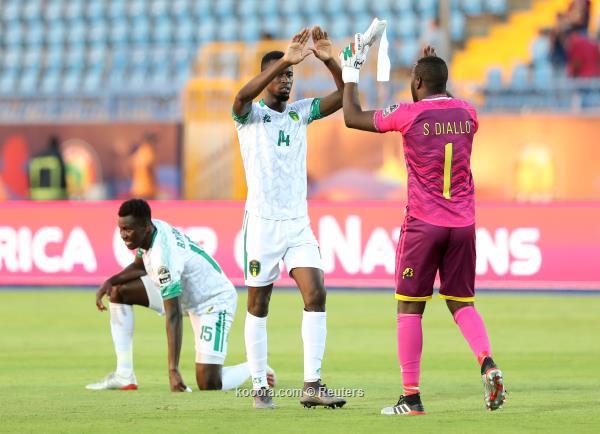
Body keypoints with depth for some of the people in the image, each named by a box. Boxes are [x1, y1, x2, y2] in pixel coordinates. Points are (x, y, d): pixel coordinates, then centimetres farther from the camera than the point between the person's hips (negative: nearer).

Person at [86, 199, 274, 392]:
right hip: (185, 293, 10)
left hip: (214, 301, -10)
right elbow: (139, 266, 14)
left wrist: (173, 371, -38)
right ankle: (124, 376, 1)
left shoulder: (162, 256, -35)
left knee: (209, 385, -20)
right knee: (118, 291, -1)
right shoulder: (153, 230, -9)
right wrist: (110, 281, -6)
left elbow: (173, 317, -36)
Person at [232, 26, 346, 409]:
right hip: (262, 222, -4)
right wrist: (285, 59, -36)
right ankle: (260, 388, 11)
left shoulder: (300, 113, 11)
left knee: (316, 295, -9)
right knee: (258, 306, 3)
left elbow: (345, 95, 2)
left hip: (299, 223, 4)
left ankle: (312, 385, -9)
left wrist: (329, 60, -16)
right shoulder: (250, 114, -3)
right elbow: (243, 96, -27)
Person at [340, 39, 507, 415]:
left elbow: (353, 117, 5)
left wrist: (351, 73, 16)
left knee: (410, 307, 4)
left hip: (423, 225, -4)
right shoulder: (467, 113, 6)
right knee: (462, 303, 13)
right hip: (463, 224, 4)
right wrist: (437, 71, 35)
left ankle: (411, 398, 1)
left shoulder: (409, 114, -8)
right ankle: (488, 363, -14)